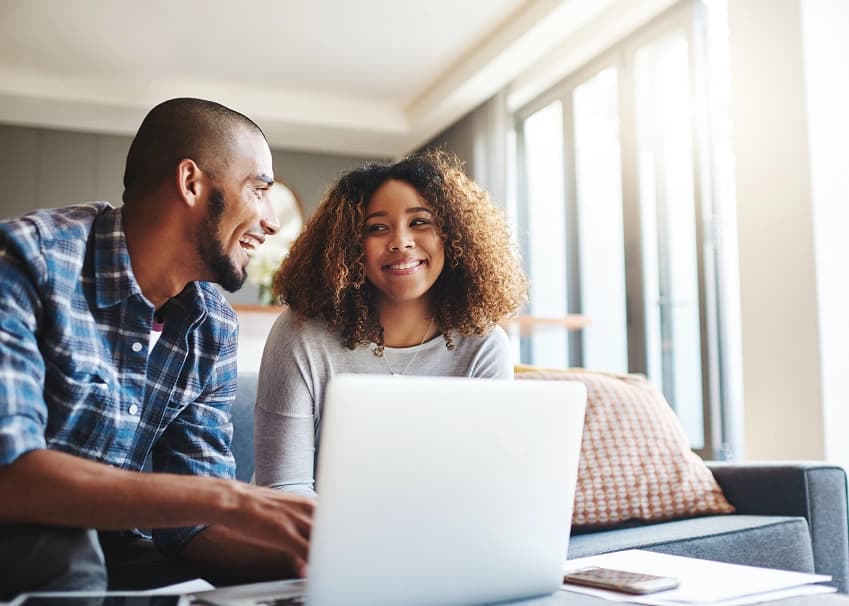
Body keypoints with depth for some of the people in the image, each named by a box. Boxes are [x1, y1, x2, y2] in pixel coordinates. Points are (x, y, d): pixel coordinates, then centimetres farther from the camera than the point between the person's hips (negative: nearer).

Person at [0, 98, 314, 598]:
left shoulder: (214, 327, 0)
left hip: (106, 548, 4)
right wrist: (228, 499, -35)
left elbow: (193, 522, -3)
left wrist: (300, 550, -22)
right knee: (57, 545, -33)